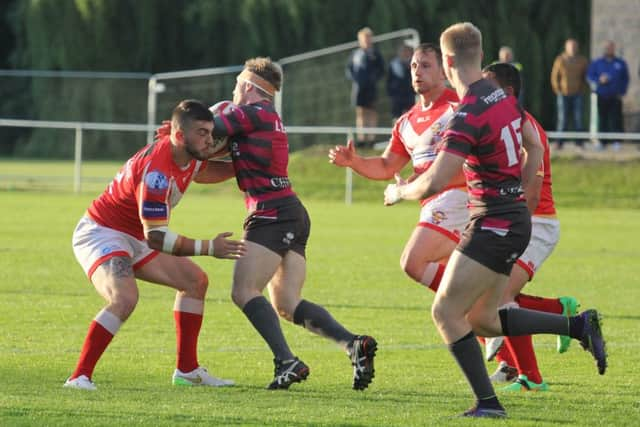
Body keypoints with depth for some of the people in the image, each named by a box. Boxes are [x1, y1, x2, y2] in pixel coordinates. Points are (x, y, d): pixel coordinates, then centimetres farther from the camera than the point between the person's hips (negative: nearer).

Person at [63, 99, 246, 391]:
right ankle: (79, 377, -28)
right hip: (101, 233, -10)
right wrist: (209, 248, -31)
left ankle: (187, 370, 17)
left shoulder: (191, 158, -4)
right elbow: (156, 236, -31)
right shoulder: (156, 171, -32)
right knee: (124, 298, -34)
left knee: (195, 280, 13)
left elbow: (212, 171, 24)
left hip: (135, 239, 10)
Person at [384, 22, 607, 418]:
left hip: (494, 225, -9)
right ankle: (580, 325, 12)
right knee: (481, 320, 15)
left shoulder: (468, 117, -22)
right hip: (516, 217, 9)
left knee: (446, 312, -6)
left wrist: (399, 192, -4)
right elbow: (535, 148, 21)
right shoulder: (505, 98, 7)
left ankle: (487, 403, -7)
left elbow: (433, 184, -24)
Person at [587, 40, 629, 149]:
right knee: (602, 119, 0)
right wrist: (599, 80, -12)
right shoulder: (596, 63, 10)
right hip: (601, 96, 1)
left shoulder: (620, 63, 10)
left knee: (616, 119, -7)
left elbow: (625, 79, 12)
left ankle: (617, 141, -7)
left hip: (615, 96, -1)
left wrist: (622, 92, 0)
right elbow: (590, 76, 7)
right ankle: (603, 142, 5)